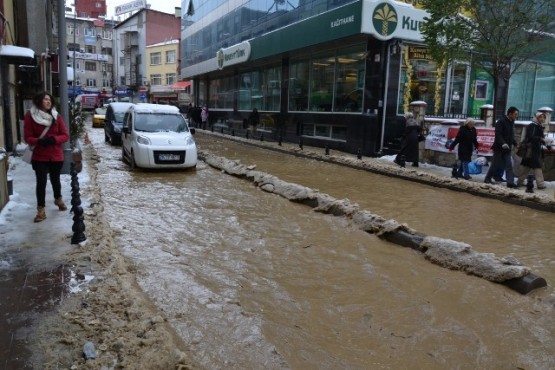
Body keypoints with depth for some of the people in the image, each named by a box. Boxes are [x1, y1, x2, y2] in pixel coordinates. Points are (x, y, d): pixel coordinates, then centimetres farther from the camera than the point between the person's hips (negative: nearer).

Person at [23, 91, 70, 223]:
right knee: (41, 182, -5)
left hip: (56, 156, 2)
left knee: (55, 179, 18)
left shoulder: (57, 117, -2)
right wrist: (39, 141, -25)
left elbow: (65, 136, -2)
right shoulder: (30, 117, -7)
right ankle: (41, 209, 2)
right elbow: (28, 137, -5)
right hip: (39, 157, -2)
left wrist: (53, 139, -21)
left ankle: (58, 199, 43)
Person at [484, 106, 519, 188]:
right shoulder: (501, 122, -11)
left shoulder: (512, 123, 14)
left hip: (507, 148, 7)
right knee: (495, 165, 1)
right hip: (499, 147, -7)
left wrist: (515, 143, 13)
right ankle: (487, 179, 15)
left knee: (509, 166, -2)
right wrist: (503, 143, -33)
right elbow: (498, 135, -21)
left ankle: (510, 182, -6)